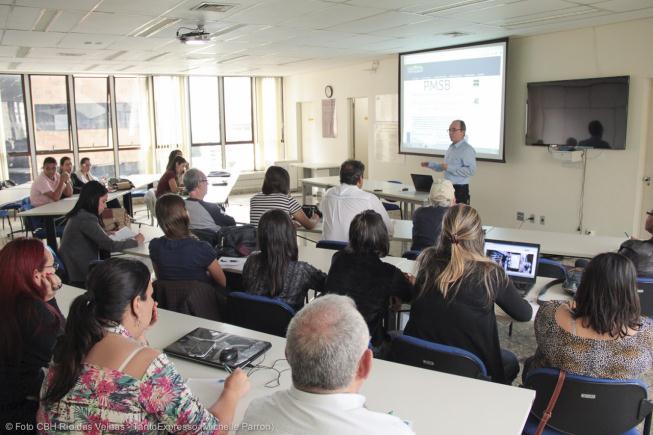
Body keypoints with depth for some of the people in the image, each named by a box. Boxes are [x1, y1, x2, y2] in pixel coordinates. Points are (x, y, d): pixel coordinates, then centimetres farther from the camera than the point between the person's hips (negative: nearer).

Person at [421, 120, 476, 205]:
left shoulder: (467, 150, -13)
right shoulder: (451, 148, 16)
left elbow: (471, 170, -23)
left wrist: (449, 168, -23)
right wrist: (430, 164, 12)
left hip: (460, 190, -9)